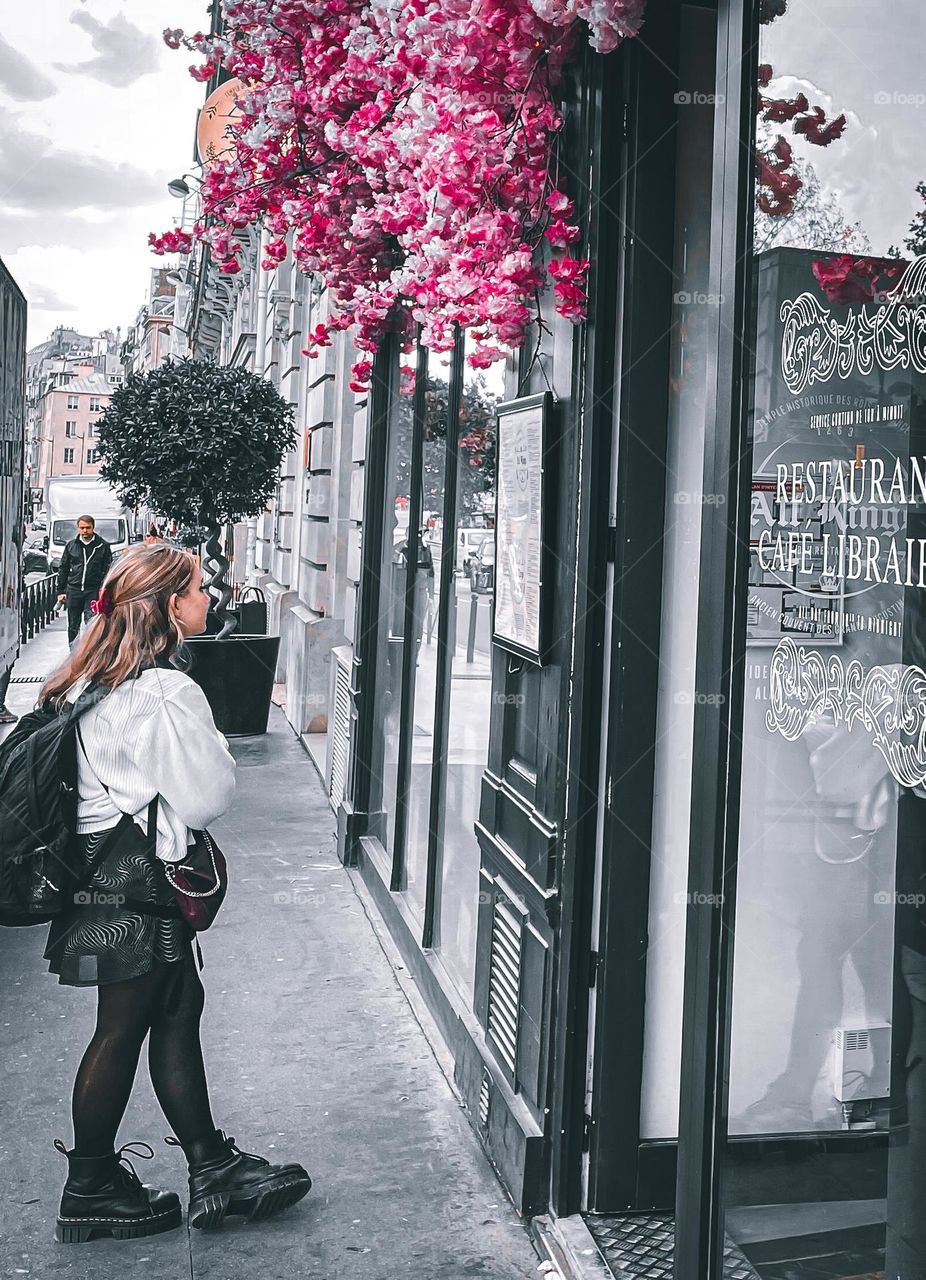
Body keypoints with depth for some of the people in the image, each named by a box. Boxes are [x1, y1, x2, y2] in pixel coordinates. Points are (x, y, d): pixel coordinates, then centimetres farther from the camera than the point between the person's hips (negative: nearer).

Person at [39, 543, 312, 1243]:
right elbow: (208, 796, -20)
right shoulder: (166, 694, -24)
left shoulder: (99, 679, 7)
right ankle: (91, 1189, 23)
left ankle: (212, 1166, 25)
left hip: (109, 871, 10)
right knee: (122, 1029, 5)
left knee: (179, 1011, 15)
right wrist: (217, 750, -1)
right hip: (135, 884, -10)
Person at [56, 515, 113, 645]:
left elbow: (107, 571, 4)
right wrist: (61, 591, 8)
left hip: (93, 591, -3)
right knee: (73, 626, 8)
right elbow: (63, 570, 13)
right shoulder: (70, 545, 9)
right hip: (73, 590, 3)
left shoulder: (103, 546, 3)